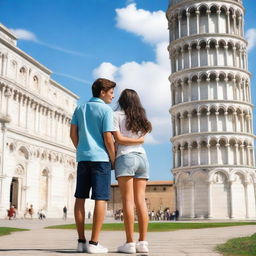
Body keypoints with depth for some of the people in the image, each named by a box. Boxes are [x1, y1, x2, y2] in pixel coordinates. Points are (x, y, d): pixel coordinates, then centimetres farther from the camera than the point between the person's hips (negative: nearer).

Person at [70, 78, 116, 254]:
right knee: (101, 199, -4)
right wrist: (114, 160, 0)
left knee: (80, 198, 7)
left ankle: (81, 241, 9)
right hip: (101, 157, -6)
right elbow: (108, 138, -10)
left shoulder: (80, 109, 12)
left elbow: (73, 134, 11)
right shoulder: (106, 110, -5)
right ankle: (94, 243, -6)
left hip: (83, 157, 6)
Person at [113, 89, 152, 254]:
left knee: (128, 201, -8)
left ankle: (130, 243, -10)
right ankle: (143, 242, -1)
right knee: (141, 201, 2)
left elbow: (118, 138, -7)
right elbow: (141, 140, 7)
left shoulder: (117, 115, 3)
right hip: (142, 157, 5)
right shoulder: (141, 118, 19)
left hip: (125, 157, -5)